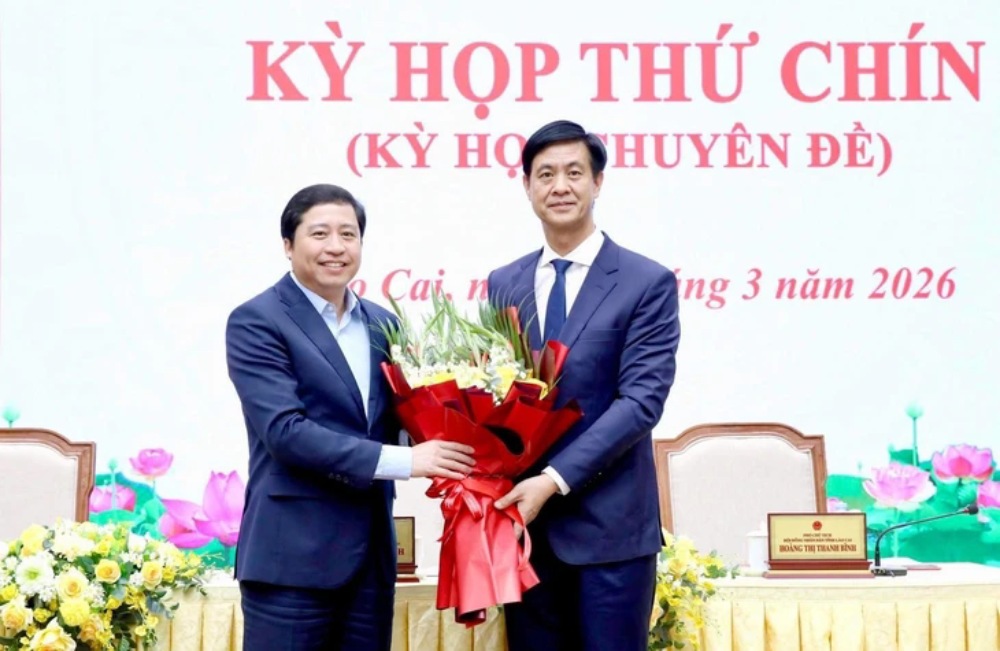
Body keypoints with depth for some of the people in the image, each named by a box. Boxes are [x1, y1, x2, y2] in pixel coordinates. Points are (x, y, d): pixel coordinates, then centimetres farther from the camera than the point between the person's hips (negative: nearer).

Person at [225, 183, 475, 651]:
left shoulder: (381, 324, 14)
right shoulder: (256, 322, -7)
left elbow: (394, 419, 15)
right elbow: (284, 431, -17)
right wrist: (403, 460, -20)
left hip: (372, 552, 6)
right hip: (293, 553, -6)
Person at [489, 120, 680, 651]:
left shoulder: (647, 282, -3)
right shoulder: (503, 284, 11)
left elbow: (641, 400, -12)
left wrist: (554, 479, -19)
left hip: (609, 525, -4)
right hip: (521, 521, 4)